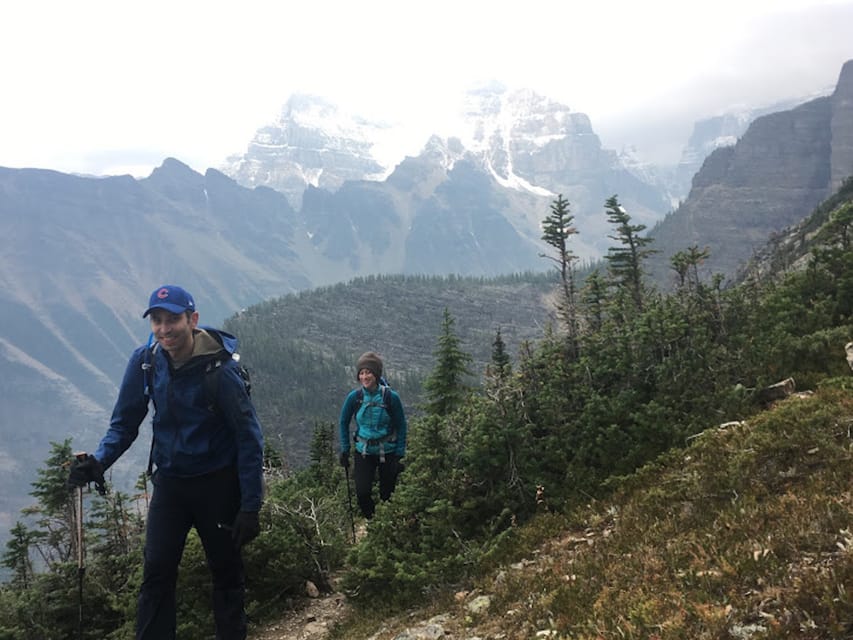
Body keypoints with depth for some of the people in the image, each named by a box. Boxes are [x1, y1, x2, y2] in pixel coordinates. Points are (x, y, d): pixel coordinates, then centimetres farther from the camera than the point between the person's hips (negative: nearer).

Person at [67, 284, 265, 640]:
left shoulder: (220, 369, -21)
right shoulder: (145, 361, -8)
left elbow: (249, 438, -16)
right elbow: (125, 422, 3)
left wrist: (250, 506, -17)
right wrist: (100, 461, -17)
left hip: (217, 483, -3)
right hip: (169, 481, 3)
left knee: (226, 571, 9)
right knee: (156, 572, -1)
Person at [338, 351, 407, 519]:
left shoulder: (391, 397, -14)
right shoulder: (354, 397, -10)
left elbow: (401, 426, -5)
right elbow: (344, 423, 5)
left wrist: (399, 455, -6)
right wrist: (345, 449, 3)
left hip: (387, 452, -1)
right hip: (364, 452, 1)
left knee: (387, 495, 7)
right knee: (362, 493, -8)